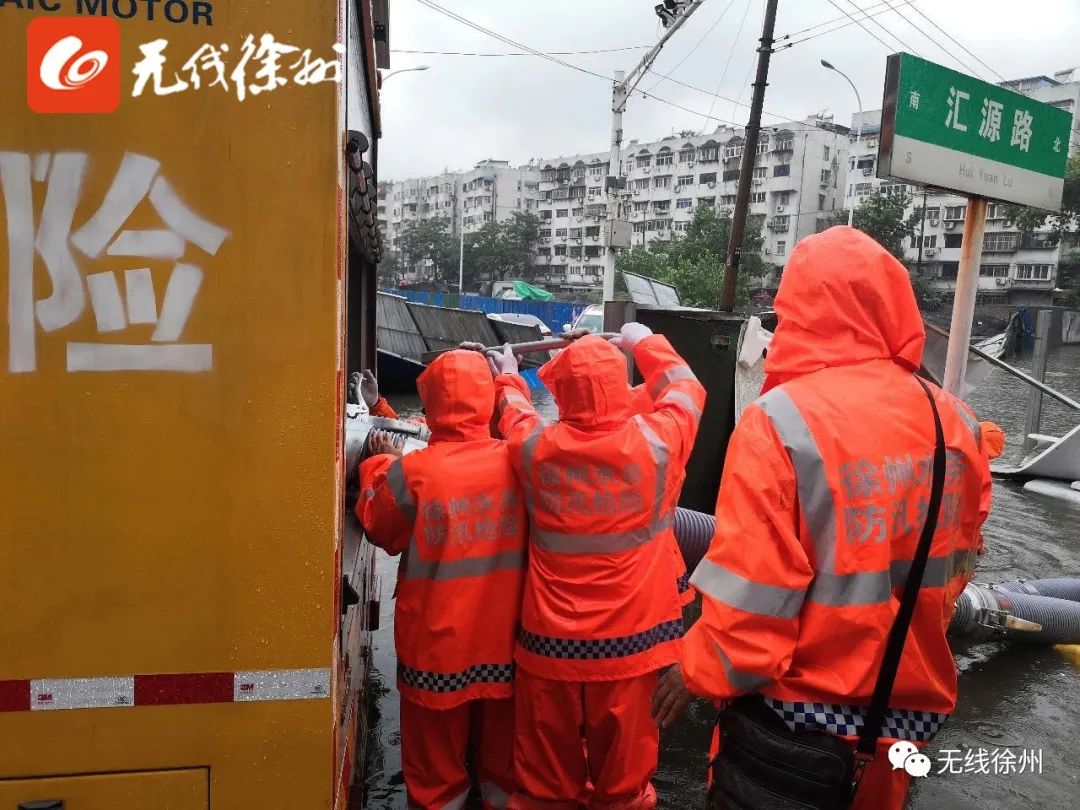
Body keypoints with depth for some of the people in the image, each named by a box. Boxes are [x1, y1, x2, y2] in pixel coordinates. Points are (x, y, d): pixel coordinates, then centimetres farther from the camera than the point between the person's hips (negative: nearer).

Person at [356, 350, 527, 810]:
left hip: (438, 641, -2)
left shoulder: (411, 472, -18)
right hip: (503, 637, 3)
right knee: (501, 755, 22)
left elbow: (380, 530, -1)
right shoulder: (516, 462, -13)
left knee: (437, 763, 18)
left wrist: (379, 466, 14)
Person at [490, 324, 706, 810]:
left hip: (551, 641, 1)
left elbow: (513, 414, 13)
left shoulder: (536, 448, -11)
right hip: (632, 639, 0)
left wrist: (508, 378, 33)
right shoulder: (656, 441, -13)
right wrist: (646, 343, 24)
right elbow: (686, 388, 8)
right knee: (623, 771, 18)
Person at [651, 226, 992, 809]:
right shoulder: (954, 420, -4)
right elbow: (956, 563, 7)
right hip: (915, 701, 6)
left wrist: (701, 671, -5)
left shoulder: (781, 419, -23)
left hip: (801, 707, -5)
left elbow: (751, 584, -21)